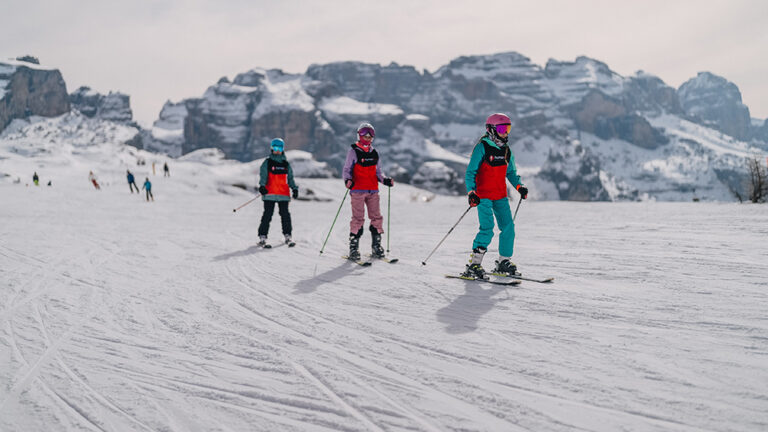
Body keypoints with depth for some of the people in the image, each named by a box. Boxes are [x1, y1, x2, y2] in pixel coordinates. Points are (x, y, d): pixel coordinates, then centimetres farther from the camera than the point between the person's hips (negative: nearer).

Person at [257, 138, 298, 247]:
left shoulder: (286, 164, 16)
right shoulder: (267, 163, 5)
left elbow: (290, 178, 19)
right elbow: (263, 175, -5)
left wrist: (294, 188, 6)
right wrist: (262, 186, -22)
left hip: (284, 194, 3)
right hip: (270, 194, -3)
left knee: (285, 215, 3)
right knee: (267, 215, -5)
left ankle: (287, 236, 11)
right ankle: (262, 236, -1)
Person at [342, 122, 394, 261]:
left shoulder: (374, 153, 16)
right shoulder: (353, 152, 1)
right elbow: (347, 170, 0)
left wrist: (385, 180, 4)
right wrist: (348, 180, -20)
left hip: (373, 191, 5)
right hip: (358, 190, -5)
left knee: (376, 218, 2)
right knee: (358, 219, -8)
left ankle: (376, 247, 10)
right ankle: (353, 249, -2)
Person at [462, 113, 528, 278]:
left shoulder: (506, 150, 12)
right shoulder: (482, 147, -8)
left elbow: (511, 172, 22)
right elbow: (470, 172, -9)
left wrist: (519, 186, 5)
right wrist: (471, 192, -20)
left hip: (501, 196, 7)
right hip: (483, 196, -7)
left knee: (508, 227, 2)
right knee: (487, 228, -16)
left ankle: (504, 262, 17)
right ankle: (474, 264, -10)